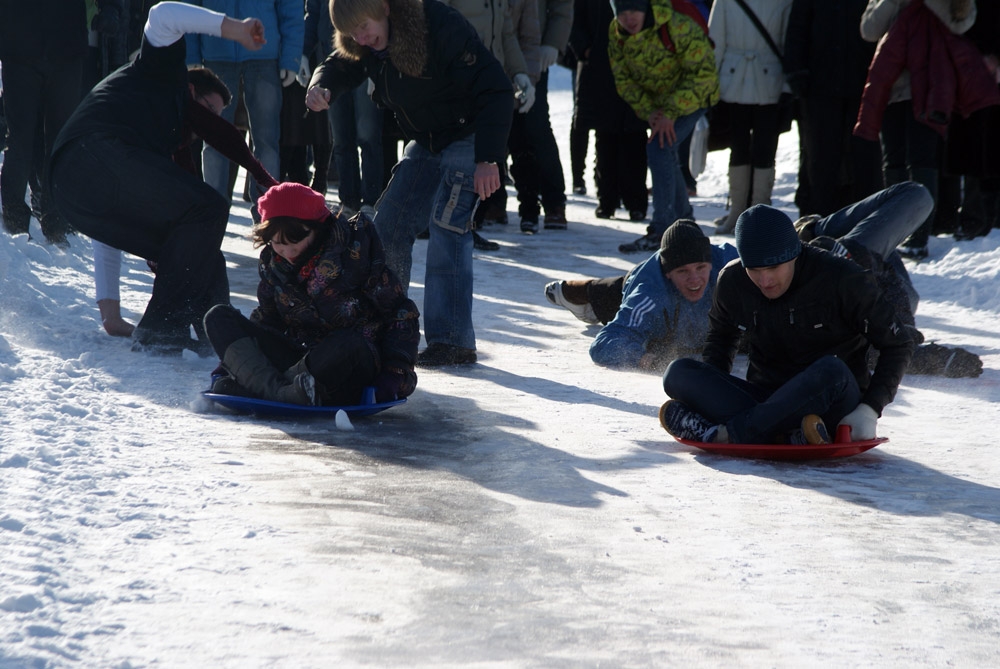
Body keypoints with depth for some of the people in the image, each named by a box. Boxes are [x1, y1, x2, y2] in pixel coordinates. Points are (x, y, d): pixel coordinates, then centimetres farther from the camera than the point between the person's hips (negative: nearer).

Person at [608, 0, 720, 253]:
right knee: (664, 153, 16)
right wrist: (648, 111, -16)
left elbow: (702, 73, -28)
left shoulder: (678, 26, -33)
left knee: (659, 147, -21)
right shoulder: (616, 34, -12)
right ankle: (682, 218, 39)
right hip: (658, 101, 7)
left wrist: (671, 113, -29)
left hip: (692, 96, -7)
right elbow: (624, 79, -2)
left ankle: (660, 231, -21)